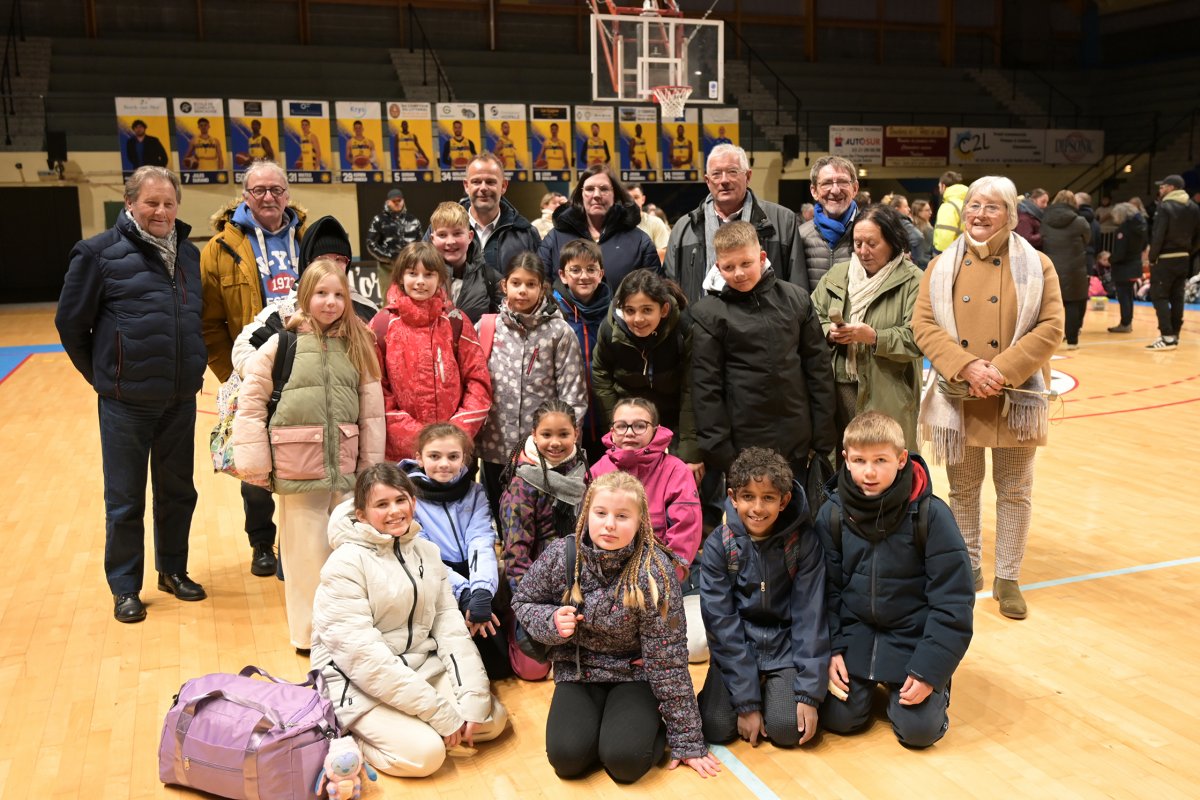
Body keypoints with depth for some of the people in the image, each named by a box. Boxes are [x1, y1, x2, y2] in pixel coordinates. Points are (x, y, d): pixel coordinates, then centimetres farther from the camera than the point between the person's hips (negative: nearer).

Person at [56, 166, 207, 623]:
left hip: (181, 401, 4)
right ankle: (125, 588, 22)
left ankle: (173, 570, 32)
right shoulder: (100, 252, -9)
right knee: (125, 501, 7)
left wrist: (190, 369, 10)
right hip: (126, 404, -4)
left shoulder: (188, 254, 6)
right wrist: (102, 375, 2)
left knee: (178, 491, 15)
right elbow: (70, 322, -3)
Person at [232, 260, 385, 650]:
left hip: (345, 469, 3)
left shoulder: (358, 344, 5)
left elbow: (372, 410, 5)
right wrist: (256, 464, -7)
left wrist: (371, 467, 3)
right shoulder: (282, 342, -4)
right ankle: (310, 633, 20)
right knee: (309, 552, 5)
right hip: (298, 469, -3)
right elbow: (250, 402, -4)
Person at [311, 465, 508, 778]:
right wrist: (442, 714, -23)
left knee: (493, 718, -5)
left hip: (420, 667, 7)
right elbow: (362, 655, -22)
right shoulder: (346, 564, -16)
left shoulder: (426, 551, 4)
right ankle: (353, 734, 1)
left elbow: (450, 626, 1)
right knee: (425, 753, -23)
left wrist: (472, 700, -13)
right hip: (356, 682, -6)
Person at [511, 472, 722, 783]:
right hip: (577, 672, 3)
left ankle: (651, 727, 8)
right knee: (567, 758, -22)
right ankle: (594, 722, 12)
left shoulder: (654, 570, -22)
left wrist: (687, 739, -13)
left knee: (625, 760, -26)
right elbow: (523, 603, 5)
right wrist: (552, 621, -20)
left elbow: (666, 657, -17)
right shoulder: (560, 556, -14)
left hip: (634, 674, -2)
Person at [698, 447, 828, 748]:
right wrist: (746, 701, -17)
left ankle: (774, 689, 13)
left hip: (785, 646, 0)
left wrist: (810, 692, -17)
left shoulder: (803, 541, -11)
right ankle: (755, 692, 15)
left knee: (788, 729, -19)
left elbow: (810, 614, -11)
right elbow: (721, 621, -13)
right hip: (735, 648, 0)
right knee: (717, 728, -17)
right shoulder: (718, 545, -12)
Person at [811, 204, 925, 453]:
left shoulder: (913, 282, -2)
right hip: (838, 389, 4)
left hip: (888, 397, -4)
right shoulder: (836, 275, 13)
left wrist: (874, 337, -20)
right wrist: (829, 332, -9)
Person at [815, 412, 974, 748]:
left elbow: (953, 600, -12)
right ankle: (869, 681, 22)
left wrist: (929, 670, -15)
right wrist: (832, 650, -7)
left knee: (919, 729, -12)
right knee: (838, 718, -10)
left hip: (912, 640, -2)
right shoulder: (833, 514, -7)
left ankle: (936, 686, 20)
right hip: (854, 635, 2)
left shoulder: (930, 515, -15)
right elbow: (826, 589, 2)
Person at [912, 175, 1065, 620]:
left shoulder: (1036, 265, 0)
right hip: (957, 399, 1)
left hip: (1016, 398, -1)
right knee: (963, 490, 13)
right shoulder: (941, 266, 4)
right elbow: (924, 326, -5)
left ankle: (1007, 578, 22)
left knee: (1014, 492, 8)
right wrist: (967, 367, -19)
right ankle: (968, 569, 31)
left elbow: (1051, 328, -7)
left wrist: (1002, 370, -19)